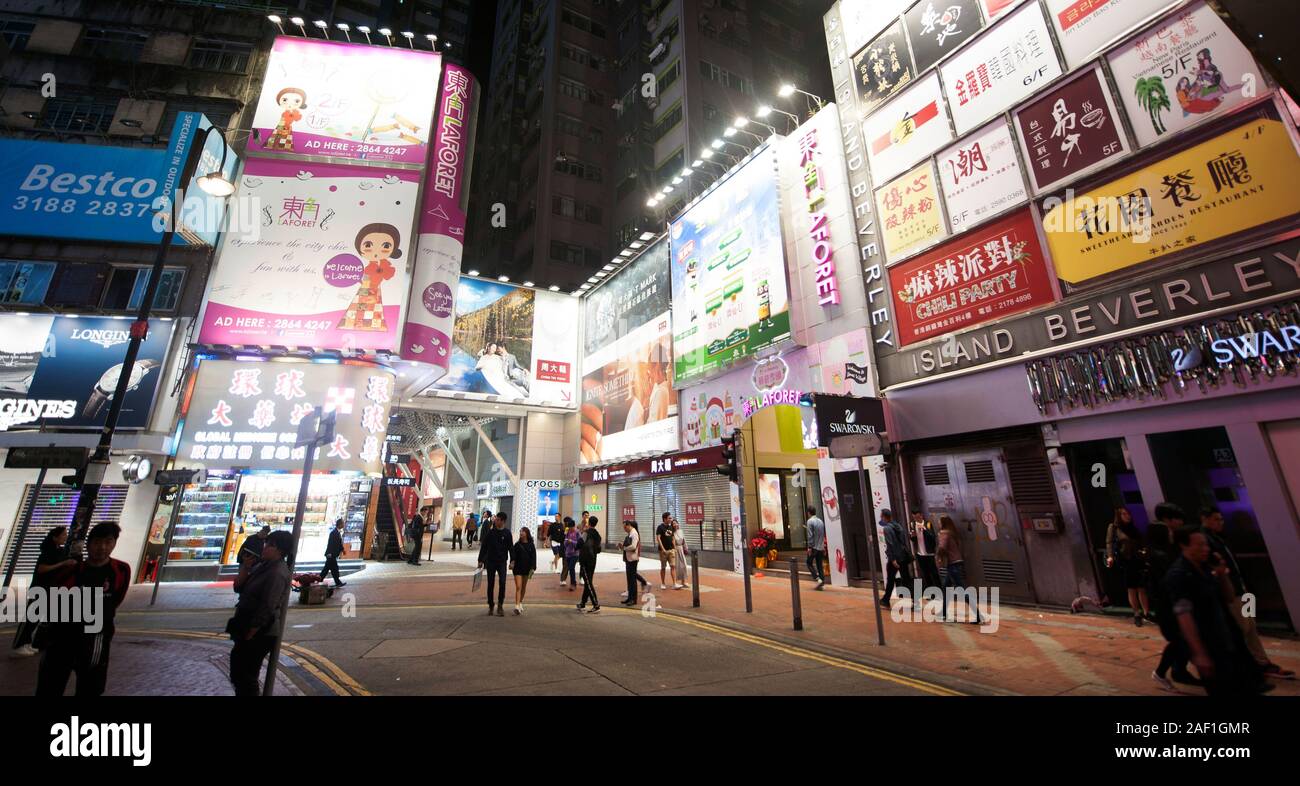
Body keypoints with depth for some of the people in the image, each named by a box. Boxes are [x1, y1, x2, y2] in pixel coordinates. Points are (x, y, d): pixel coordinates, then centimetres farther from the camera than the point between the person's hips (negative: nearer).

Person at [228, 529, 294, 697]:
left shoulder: (277, 573, -24)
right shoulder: (265, 564, 6)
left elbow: (266, 609, -24)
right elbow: (239, 588, 10)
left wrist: (249, 636, -17)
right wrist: (245, 569, -9)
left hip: (260, 633, -9)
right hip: (249, 628, 9)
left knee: (246, 677, 4)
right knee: (239, 672, 24)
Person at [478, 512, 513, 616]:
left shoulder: (507, 533, -1)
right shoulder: (490, 532, -1)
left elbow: (511, 548, 2)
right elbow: (483, 547, 3)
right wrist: (480, 560, 0)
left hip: (502, 562, -1)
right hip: (490, 561, 1)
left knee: (502, 582, -13)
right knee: (490, 584, 7)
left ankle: (500, 605, 2)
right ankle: (491, 605, 22)